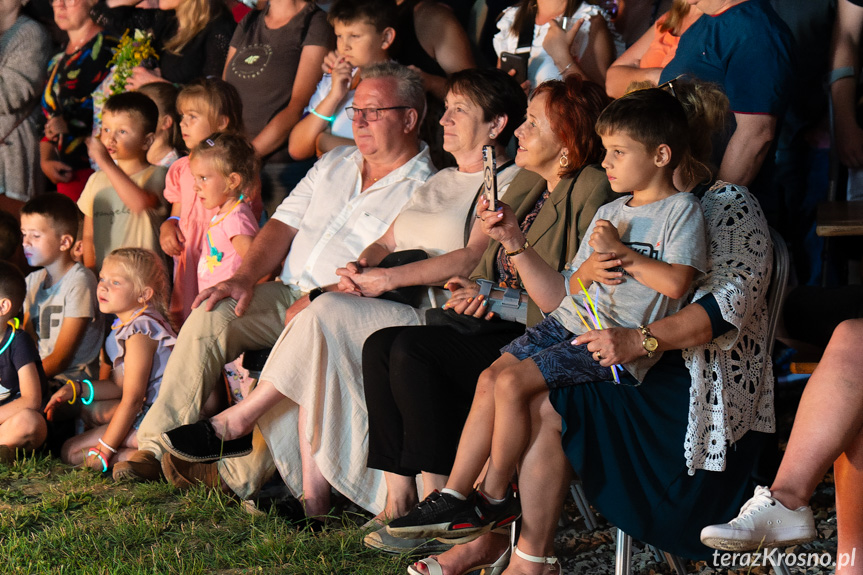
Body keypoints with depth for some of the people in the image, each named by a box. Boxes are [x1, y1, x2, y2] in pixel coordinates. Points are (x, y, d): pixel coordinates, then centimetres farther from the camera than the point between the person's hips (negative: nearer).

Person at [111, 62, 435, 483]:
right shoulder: (334, 164, 20)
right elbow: (284, 225, 15)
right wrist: (245, 278, -2)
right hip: (287, 293, 6)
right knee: (208, 319, -17)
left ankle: (246, 475, -34)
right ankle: (156, 446, -18)